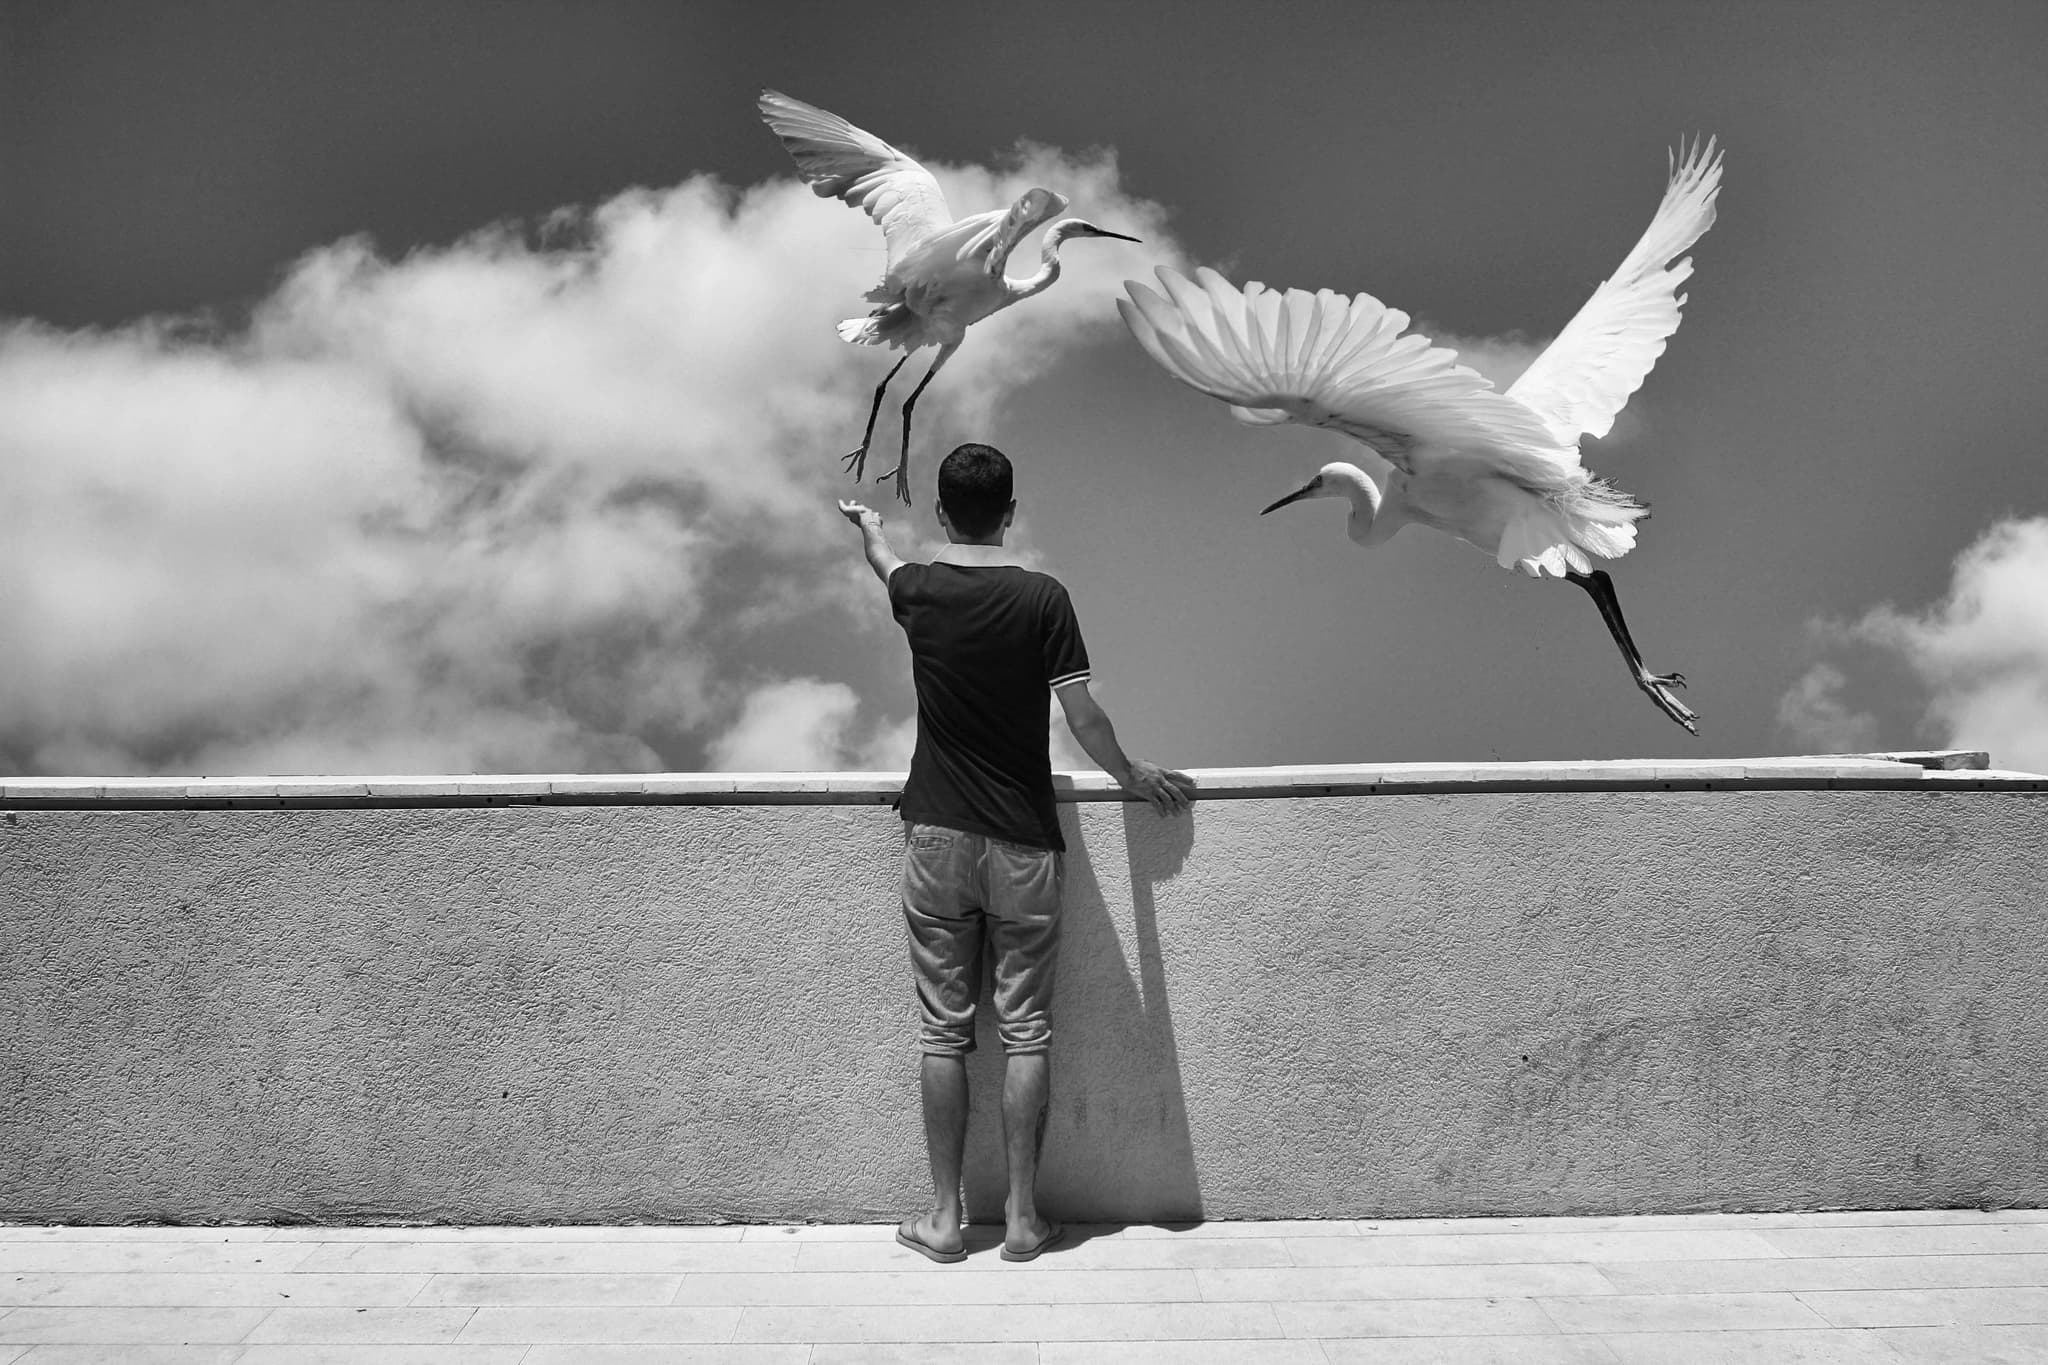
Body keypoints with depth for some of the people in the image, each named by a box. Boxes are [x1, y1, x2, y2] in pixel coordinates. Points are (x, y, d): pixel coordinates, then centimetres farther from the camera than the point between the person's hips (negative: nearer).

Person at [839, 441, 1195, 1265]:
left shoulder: (920, 591, -1)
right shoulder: (1042, 598, -8)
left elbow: (887, 566, 24)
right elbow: (1082, 715, -9)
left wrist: (868, 527, 47)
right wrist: (1136, 778, 9)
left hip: (937, 838, 2)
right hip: (1022, 843, -1)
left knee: (943, 1032, 6)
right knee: (1025, 1031, 5)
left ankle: (944, 1217, 11)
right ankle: (1022, 1216, 9)